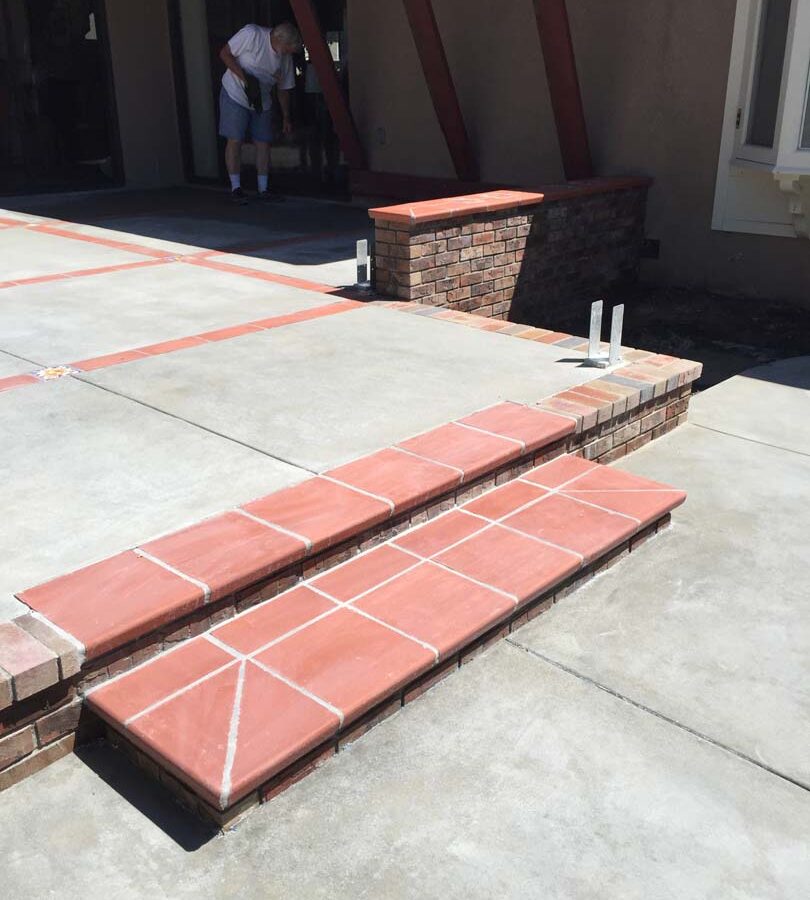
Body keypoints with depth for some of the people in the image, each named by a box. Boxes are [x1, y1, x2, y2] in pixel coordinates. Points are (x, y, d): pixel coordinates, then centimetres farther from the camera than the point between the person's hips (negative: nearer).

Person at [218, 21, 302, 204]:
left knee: (264, 142, 3)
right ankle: (236, 188, 1)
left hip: (261, 103, 5)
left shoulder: (286, 58, -1)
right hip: (235, 95, -5)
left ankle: (263, 188, 11)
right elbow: (225, 53, -14)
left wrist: (286, 118, 10)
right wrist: (243, 76, -25)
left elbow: (283, 90, 9)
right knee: (235, 140, -6)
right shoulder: (251, 34, -19)